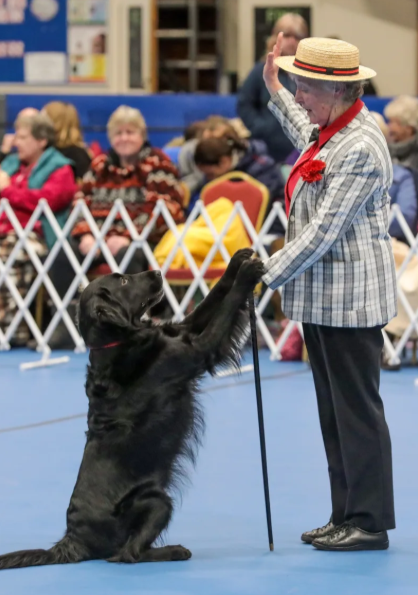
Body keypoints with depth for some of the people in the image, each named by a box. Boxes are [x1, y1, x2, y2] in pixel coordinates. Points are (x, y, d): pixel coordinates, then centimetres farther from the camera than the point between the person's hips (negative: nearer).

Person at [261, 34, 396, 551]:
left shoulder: (360, 150, -21)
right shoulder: (330, 130, 9)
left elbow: (323, 231, -24)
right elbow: (307, 137, 37)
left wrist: (268, 275, -18)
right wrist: (274, 92, 36)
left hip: (350, 298, -10)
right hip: (320, 295, 10)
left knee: (355, 409, -4)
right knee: (333, 409, 13)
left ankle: (369, 522, 3)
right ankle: (346, 516, 19)